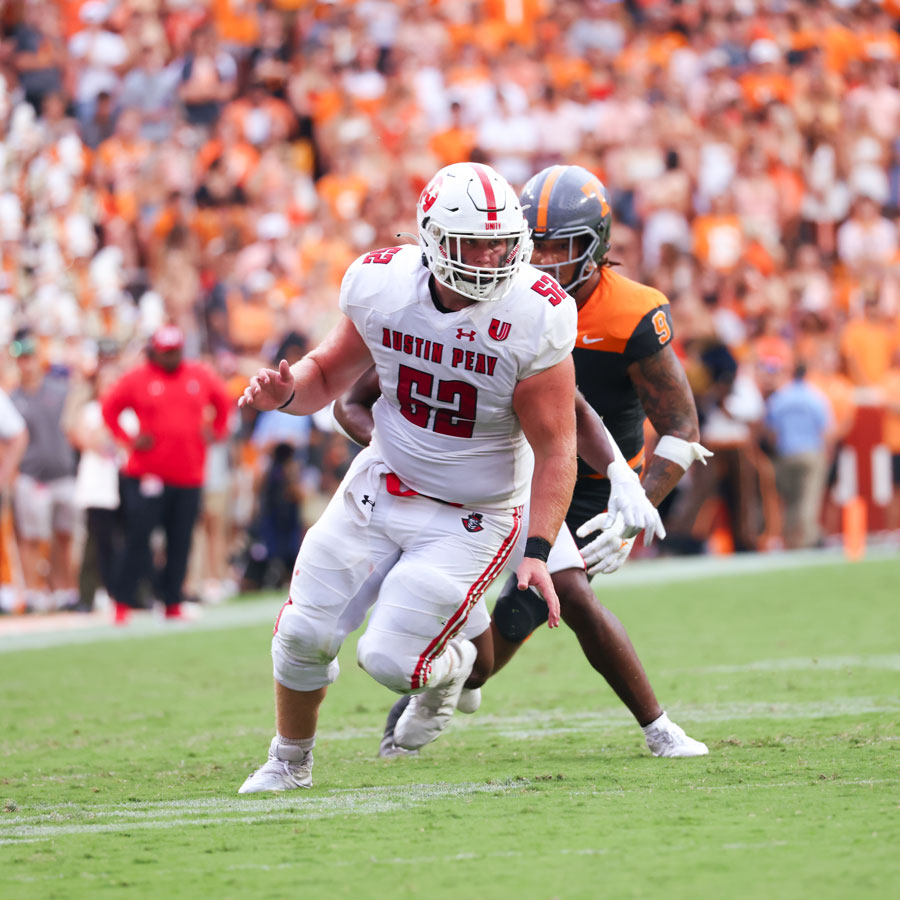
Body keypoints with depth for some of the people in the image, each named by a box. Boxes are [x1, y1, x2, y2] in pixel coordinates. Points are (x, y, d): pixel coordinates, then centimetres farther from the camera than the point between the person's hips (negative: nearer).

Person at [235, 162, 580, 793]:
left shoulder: (534, 318, -23)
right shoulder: (382, 285, -13)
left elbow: (555, 449, -17)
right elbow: (331, 374, 6)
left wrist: (539, 551, -26)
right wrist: (287, 391, -18)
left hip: (471, 517, -4)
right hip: (381, 485, 4)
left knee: (392, 660, -11)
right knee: (305, 635, 2)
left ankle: (451, 666, 28)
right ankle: (289, 763, 31)